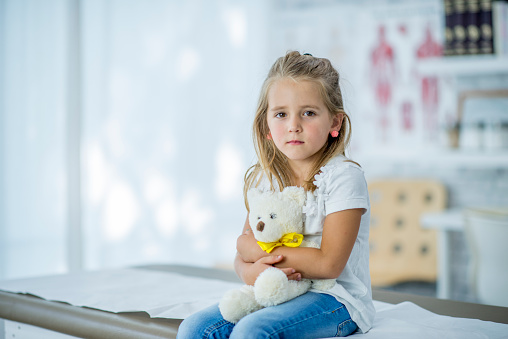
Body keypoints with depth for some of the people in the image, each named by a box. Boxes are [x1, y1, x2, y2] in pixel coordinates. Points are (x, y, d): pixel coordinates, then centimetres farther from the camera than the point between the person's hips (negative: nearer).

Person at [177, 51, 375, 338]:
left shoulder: (344, 176, -13)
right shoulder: (263, 179, 6)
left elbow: (328, 264, -19)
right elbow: (244, 251, 10)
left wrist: (259, 251, -12)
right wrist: (250, 271, -15)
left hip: (335, 299, -6)